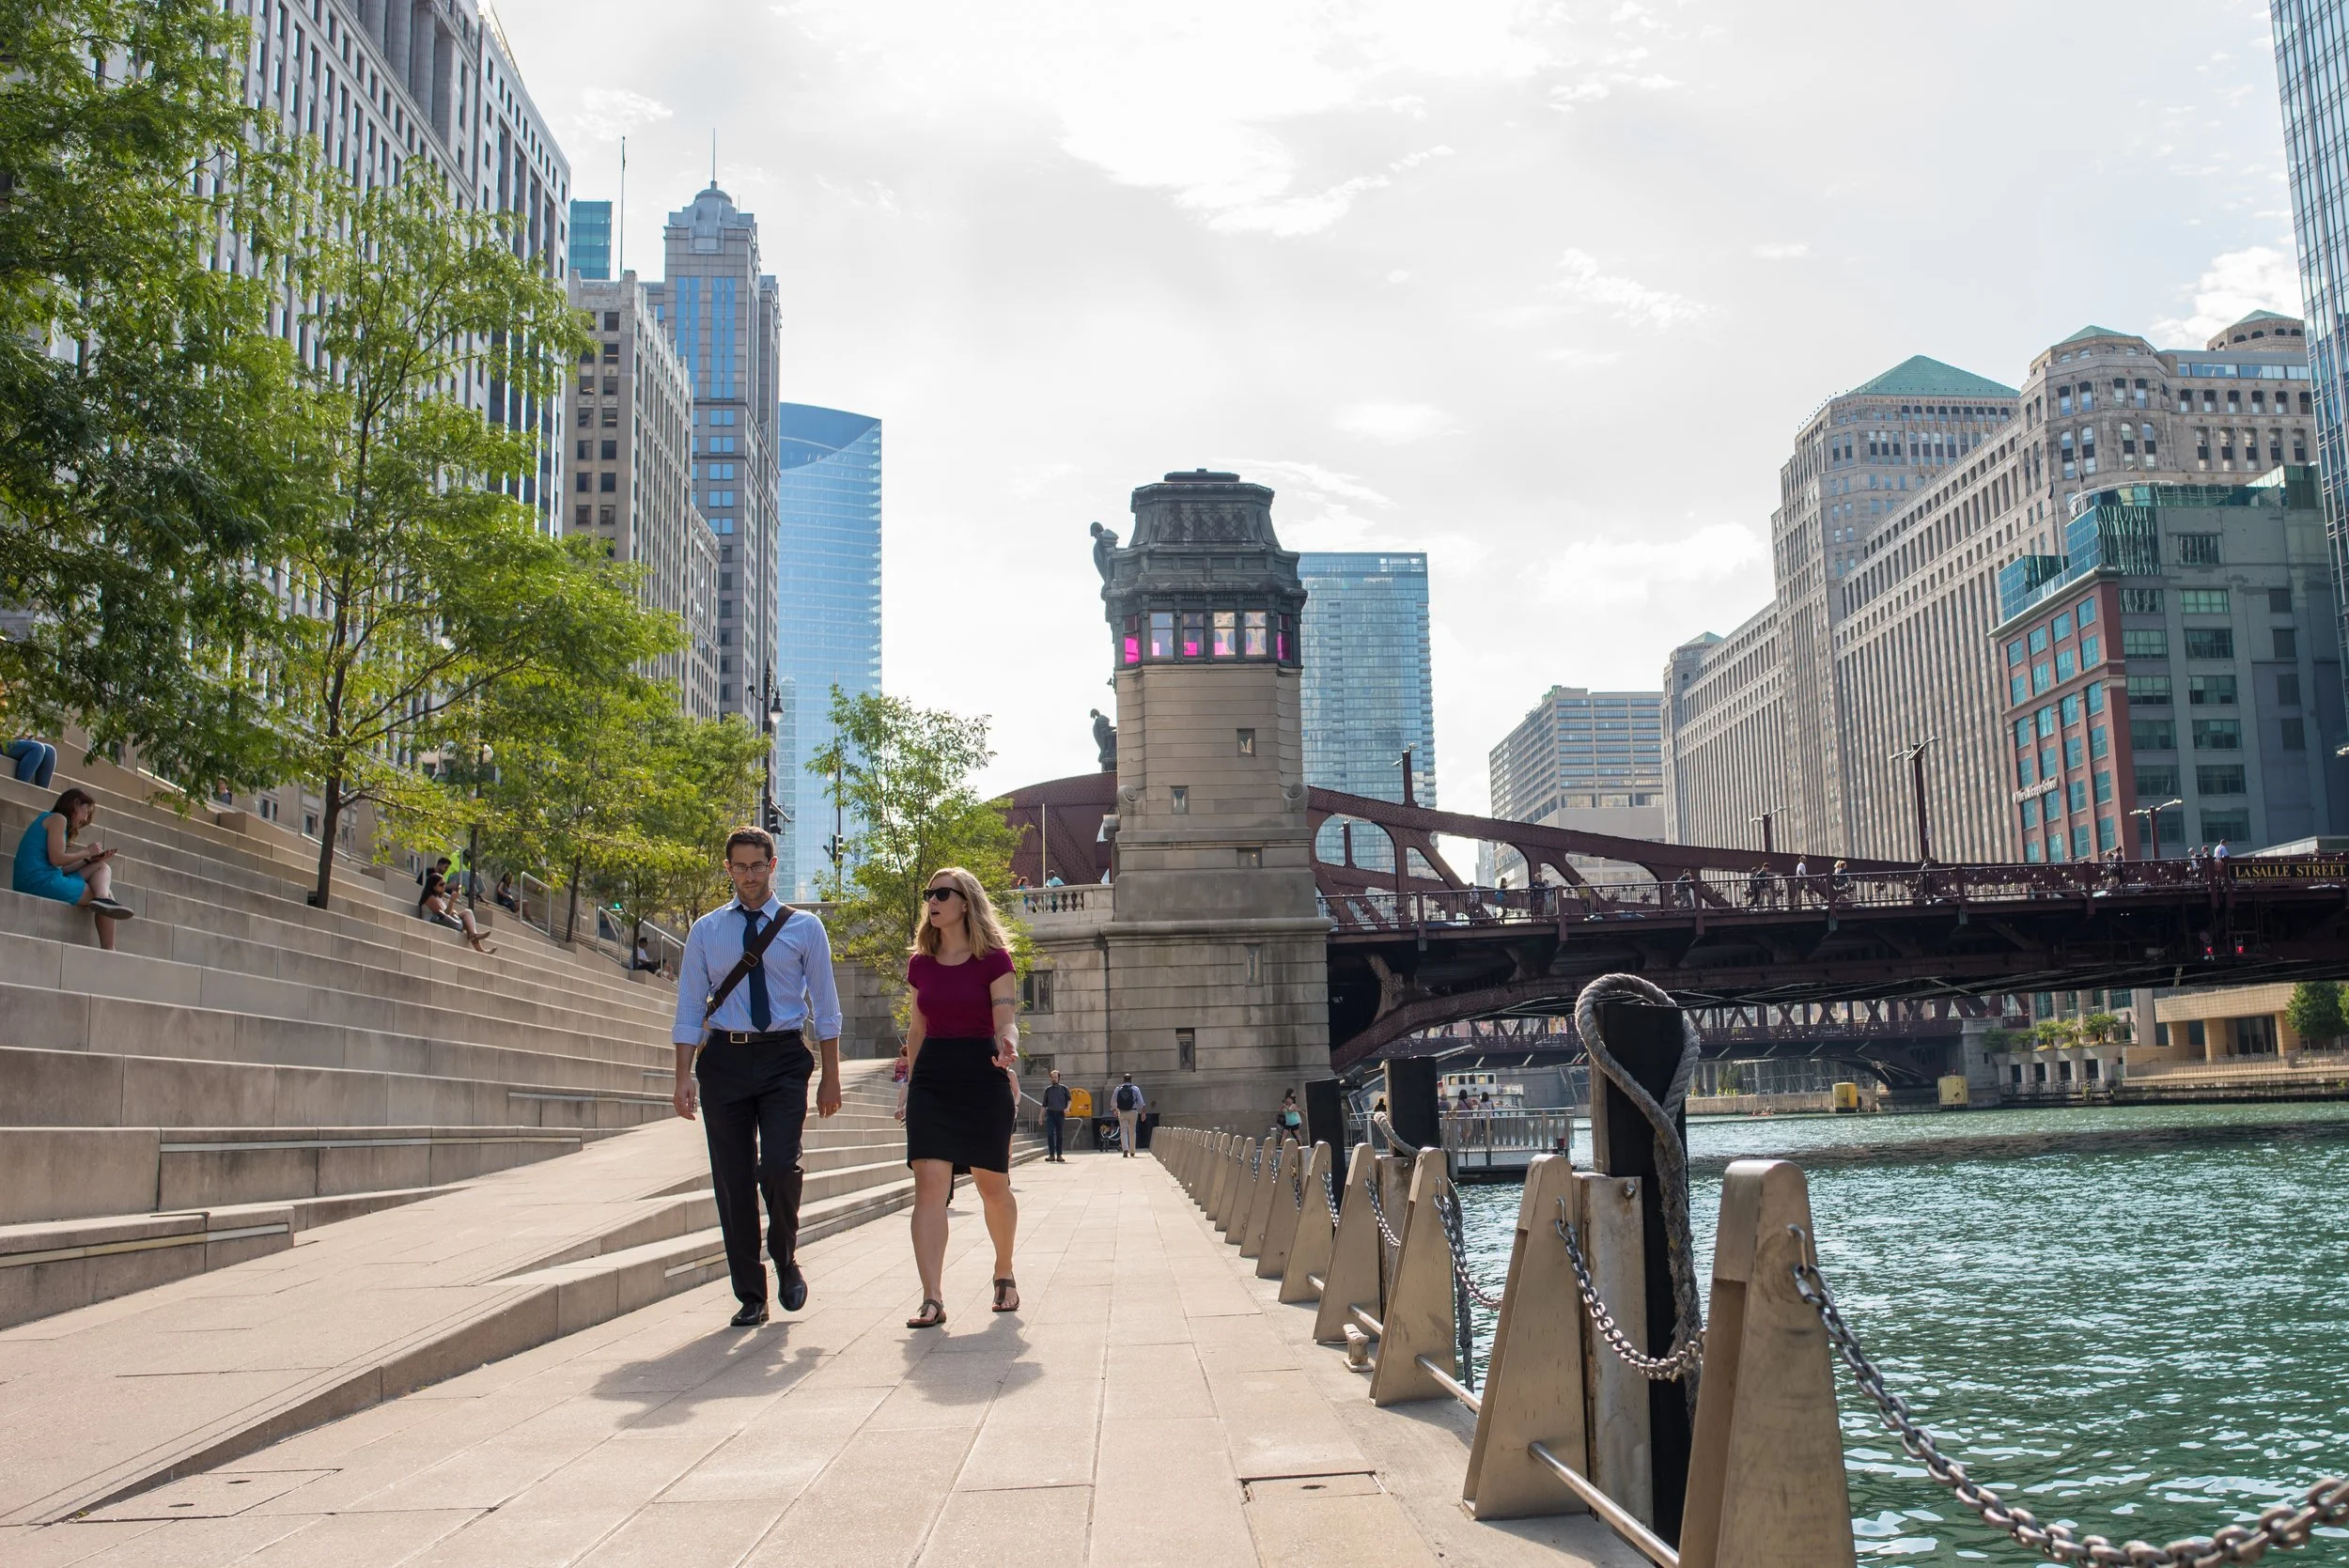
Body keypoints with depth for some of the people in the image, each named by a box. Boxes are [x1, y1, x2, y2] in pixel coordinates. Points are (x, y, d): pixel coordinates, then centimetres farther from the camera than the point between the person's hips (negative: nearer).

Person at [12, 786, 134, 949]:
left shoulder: (49, 819, 26)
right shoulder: (57, 818, -1)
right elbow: (56, 859, -13)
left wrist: (90, 859, 13)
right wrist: (87, 852, 1)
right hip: (41, 881, -9)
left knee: (103, 867, 7)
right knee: (106, 895, -1)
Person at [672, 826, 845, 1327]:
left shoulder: (804, 927, 6)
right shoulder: (705, 931, 10)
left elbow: (825, 1005, 7)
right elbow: (690, 1008, 7)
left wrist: (830, 1075, 2)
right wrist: (685, 1075, -3)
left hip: (784, 1059, -2)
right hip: (723, 1059, 2)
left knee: (780, 1166, -16)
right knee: (732, 1180, 3)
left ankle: (786, 1259, 14)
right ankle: (750, 1295, 13)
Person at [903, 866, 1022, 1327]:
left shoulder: (994, 959, -2)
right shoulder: (920, 963, 10)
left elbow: (1005, 1020, -10)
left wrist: (1008, 1048, -31)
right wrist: (911, 1082, 14)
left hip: (982, 1077, -3)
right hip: (932, 1077, 3)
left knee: (992, 1186, 6)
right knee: (929, 1183, -11)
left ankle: (1004, 1273, 31)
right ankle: (932, 1299, -15)